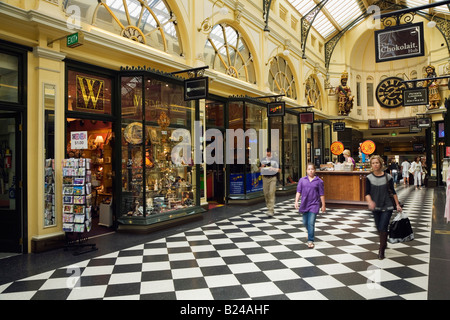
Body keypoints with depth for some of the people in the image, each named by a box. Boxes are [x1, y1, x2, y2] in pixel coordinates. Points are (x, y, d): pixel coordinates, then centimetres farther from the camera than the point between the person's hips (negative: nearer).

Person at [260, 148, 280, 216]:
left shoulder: (275, 160, 3)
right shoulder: (263, 160, 12)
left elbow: (279, 170, 5)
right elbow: (260, 168, 19)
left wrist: (273, 169, -14)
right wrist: (262, 167, -4)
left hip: (273, 178, -3)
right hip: (265, 178, 3)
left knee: (271, 193, -12)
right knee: (266, 193, 5)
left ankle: (271, 210, -13)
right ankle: (268, 206, 25)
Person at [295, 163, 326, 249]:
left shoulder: (319, 181, -2)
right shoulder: (302, 180, 3)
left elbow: (322, 194, 1)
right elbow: (298, 192, 3)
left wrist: (323, 205, 3)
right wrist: (296, 201, -6)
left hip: (314, 204, -3)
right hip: (304, 204, 3)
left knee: (311, 223, -10)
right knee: (305, 222, 16)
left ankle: (310, 241, -2)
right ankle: (309, 233, 46)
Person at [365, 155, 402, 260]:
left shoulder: (388, 177, -4)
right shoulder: (369, 178, -3)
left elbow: (393, 191, 4)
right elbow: (367, 193, -6)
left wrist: (397, 204, 5)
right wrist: (370, 202, -24)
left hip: (387, 207, -2)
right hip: (375, 207, 2)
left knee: (383, 228, -9)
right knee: (379, 228, 14)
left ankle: (381, 250, 3)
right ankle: (384, 243, 42)